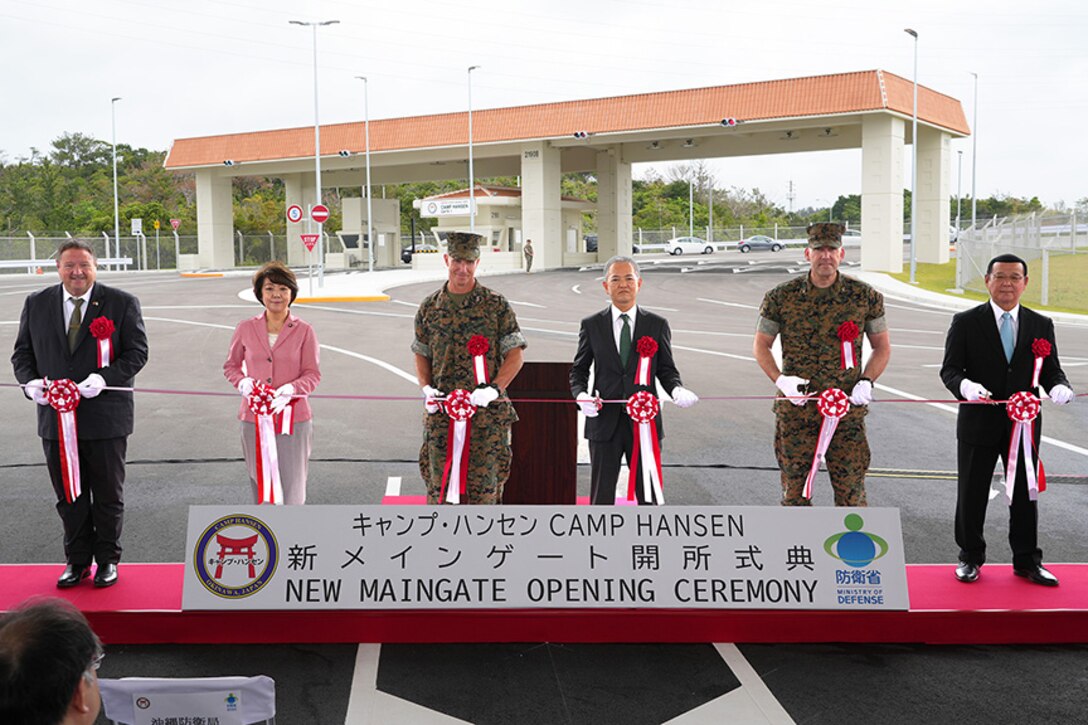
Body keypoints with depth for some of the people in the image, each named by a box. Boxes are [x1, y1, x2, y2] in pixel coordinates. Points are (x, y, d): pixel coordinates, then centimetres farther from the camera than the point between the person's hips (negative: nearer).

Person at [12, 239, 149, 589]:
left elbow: (137, 352, -5)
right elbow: (22, 352, 10)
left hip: (105, 417, -3)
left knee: (108, 495, 9)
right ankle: (77, 560, 26)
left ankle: (108, 560, 24)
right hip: (56, 416, 3)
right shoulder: (36, 304, 7)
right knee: (69, 496, 11)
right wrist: (30, 381, -10)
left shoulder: (121, 303, -2)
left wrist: (104, 379, -20)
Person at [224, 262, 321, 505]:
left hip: (293, 418, -2)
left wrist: (291, 389, -17)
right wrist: (243, 382, -6)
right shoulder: (245, 329, 5)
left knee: (291, 484, -4)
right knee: (260, 485, 7)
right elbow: (231, 365, 15)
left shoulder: (304, 331, 0)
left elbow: (313, 374, 1)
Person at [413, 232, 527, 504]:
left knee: (484, 483, 0)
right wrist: (426, 388, 0)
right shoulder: (430, 307, 9)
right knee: (439, 483, 3)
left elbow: (514, 355, 0)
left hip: (487, 412, -2)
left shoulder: (497, 305, 1)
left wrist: (494, 389, -15)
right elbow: (421, 354, 18)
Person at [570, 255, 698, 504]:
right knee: (601, 495, 5)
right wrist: (581, 394, -11)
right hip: (605, 422, 0)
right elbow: (578, 370, 9)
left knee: (649, 495, 7)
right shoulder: (591, 325, 5)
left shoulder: (657, 325, 5)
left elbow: (666, 370, 7)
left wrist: (677, 390, -14)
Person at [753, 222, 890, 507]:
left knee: (851, 488, 2)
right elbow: (761, 346, 8)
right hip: (796, 407, 0)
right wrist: (780, 380, -8)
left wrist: (866, 382, -5)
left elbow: (882, 347, 12)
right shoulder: (781, 297, -1)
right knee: (794, 487, 7)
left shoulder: (865, 297, 1)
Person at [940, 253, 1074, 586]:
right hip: (979, 422, -2)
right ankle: (971, 556, 24)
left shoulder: (1041, 325, 6)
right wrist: (965, 385, -26)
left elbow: (1050, 370, 6)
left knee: (1025, 493, 10)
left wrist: (1058, 387, -17)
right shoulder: (966, 323, -2)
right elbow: (949, 369, -4)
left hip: (1024, 423, 2)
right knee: (972, 494, 7)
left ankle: (1027, 560, 25)